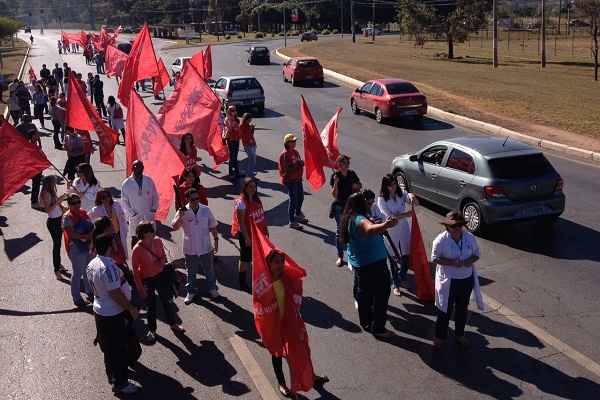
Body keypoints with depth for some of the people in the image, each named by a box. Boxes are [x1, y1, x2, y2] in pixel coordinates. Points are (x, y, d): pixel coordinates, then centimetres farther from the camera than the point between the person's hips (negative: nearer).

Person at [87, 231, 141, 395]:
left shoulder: (92, 264, 0)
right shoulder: (108, 267, -29)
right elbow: (116, 294, -27)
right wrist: (132, 309, -16)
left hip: (100, 311, 9)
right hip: (114, 314, -9)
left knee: (110, 347, 24)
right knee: (119, 349, 7)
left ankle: (113, 375, 40)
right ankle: (120, 383, 20)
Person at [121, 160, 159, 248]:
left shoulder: (149, 181, 3)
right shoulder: (126, 184, -2)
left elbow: (155, 196, 10)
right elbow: (124, 201, 1)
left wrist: (154, 208, -3)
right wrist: (132, 214, -8)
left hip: (149, 217, 2)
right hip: (135, 219, -2)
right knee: (135, 240, 2)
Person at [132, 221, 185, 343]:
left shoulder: (158, 241, -14)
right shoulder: (137, 250, -26)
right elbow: (135, 272, -17)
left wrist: (162, 261, -14)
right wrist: (141, 289, -15)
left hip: (161, 275, 4)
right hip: (147, 279, -4)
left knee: (168, 301, 18)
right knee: (151, 306, 13)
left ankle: (173, 324, 41)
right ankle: (152, 330, 35)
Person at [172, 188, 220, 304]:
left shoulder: (206, 210, -8)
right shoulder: (183, 212, -12)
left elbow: (212, 227, 2)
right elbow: (174, 227, -20)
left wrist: (216, 240, 2)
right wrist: (180, 216, -34)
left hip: (205, 247, 1)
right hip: (190, 249, -1)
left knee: (209, 270, 17)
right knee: (191, 272, 16)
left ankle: (212, 288, 38)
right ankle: (191, 291, 34)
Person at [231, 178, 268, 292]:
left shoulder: (256, 199, 3)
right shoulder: (241, 202, -20)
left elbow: (262, 215, 12)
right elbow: (241, 222, -19)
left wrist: (266, 229, 13)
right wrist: (246, 238, -19)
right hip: (247, 235, -7)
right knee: (245, 259, 6)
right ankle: (243, 283, 21)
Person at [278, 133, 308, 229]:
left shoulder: (295, 152, 7)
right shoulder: (284, 155, -19)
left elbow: (299, 162, 18)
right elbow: (285, 169, -23)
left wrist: (301, 163, -5)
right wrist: (296, 165, -27)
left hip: (298, 179, 9)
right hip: (290, 180, -9)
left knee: (301, 197, 22)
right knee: (293, 200, -3)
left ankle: (298, 214, 46)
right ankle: (292, 222, 9)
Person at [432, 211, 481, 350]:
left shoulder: (470, 238, -6)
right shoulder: (440, 240, -17)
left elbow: (476, 254, 5)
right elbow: (435, 258, -13)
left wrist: (471, 260, -17)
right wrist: (451, 262, -25)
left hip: (466, 279, 4)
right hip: (447, 281, -4)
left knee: (462, 308, 18)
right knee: (445, 310, 5)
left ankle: (459, 335, 36)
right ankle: (439, 336, 23)